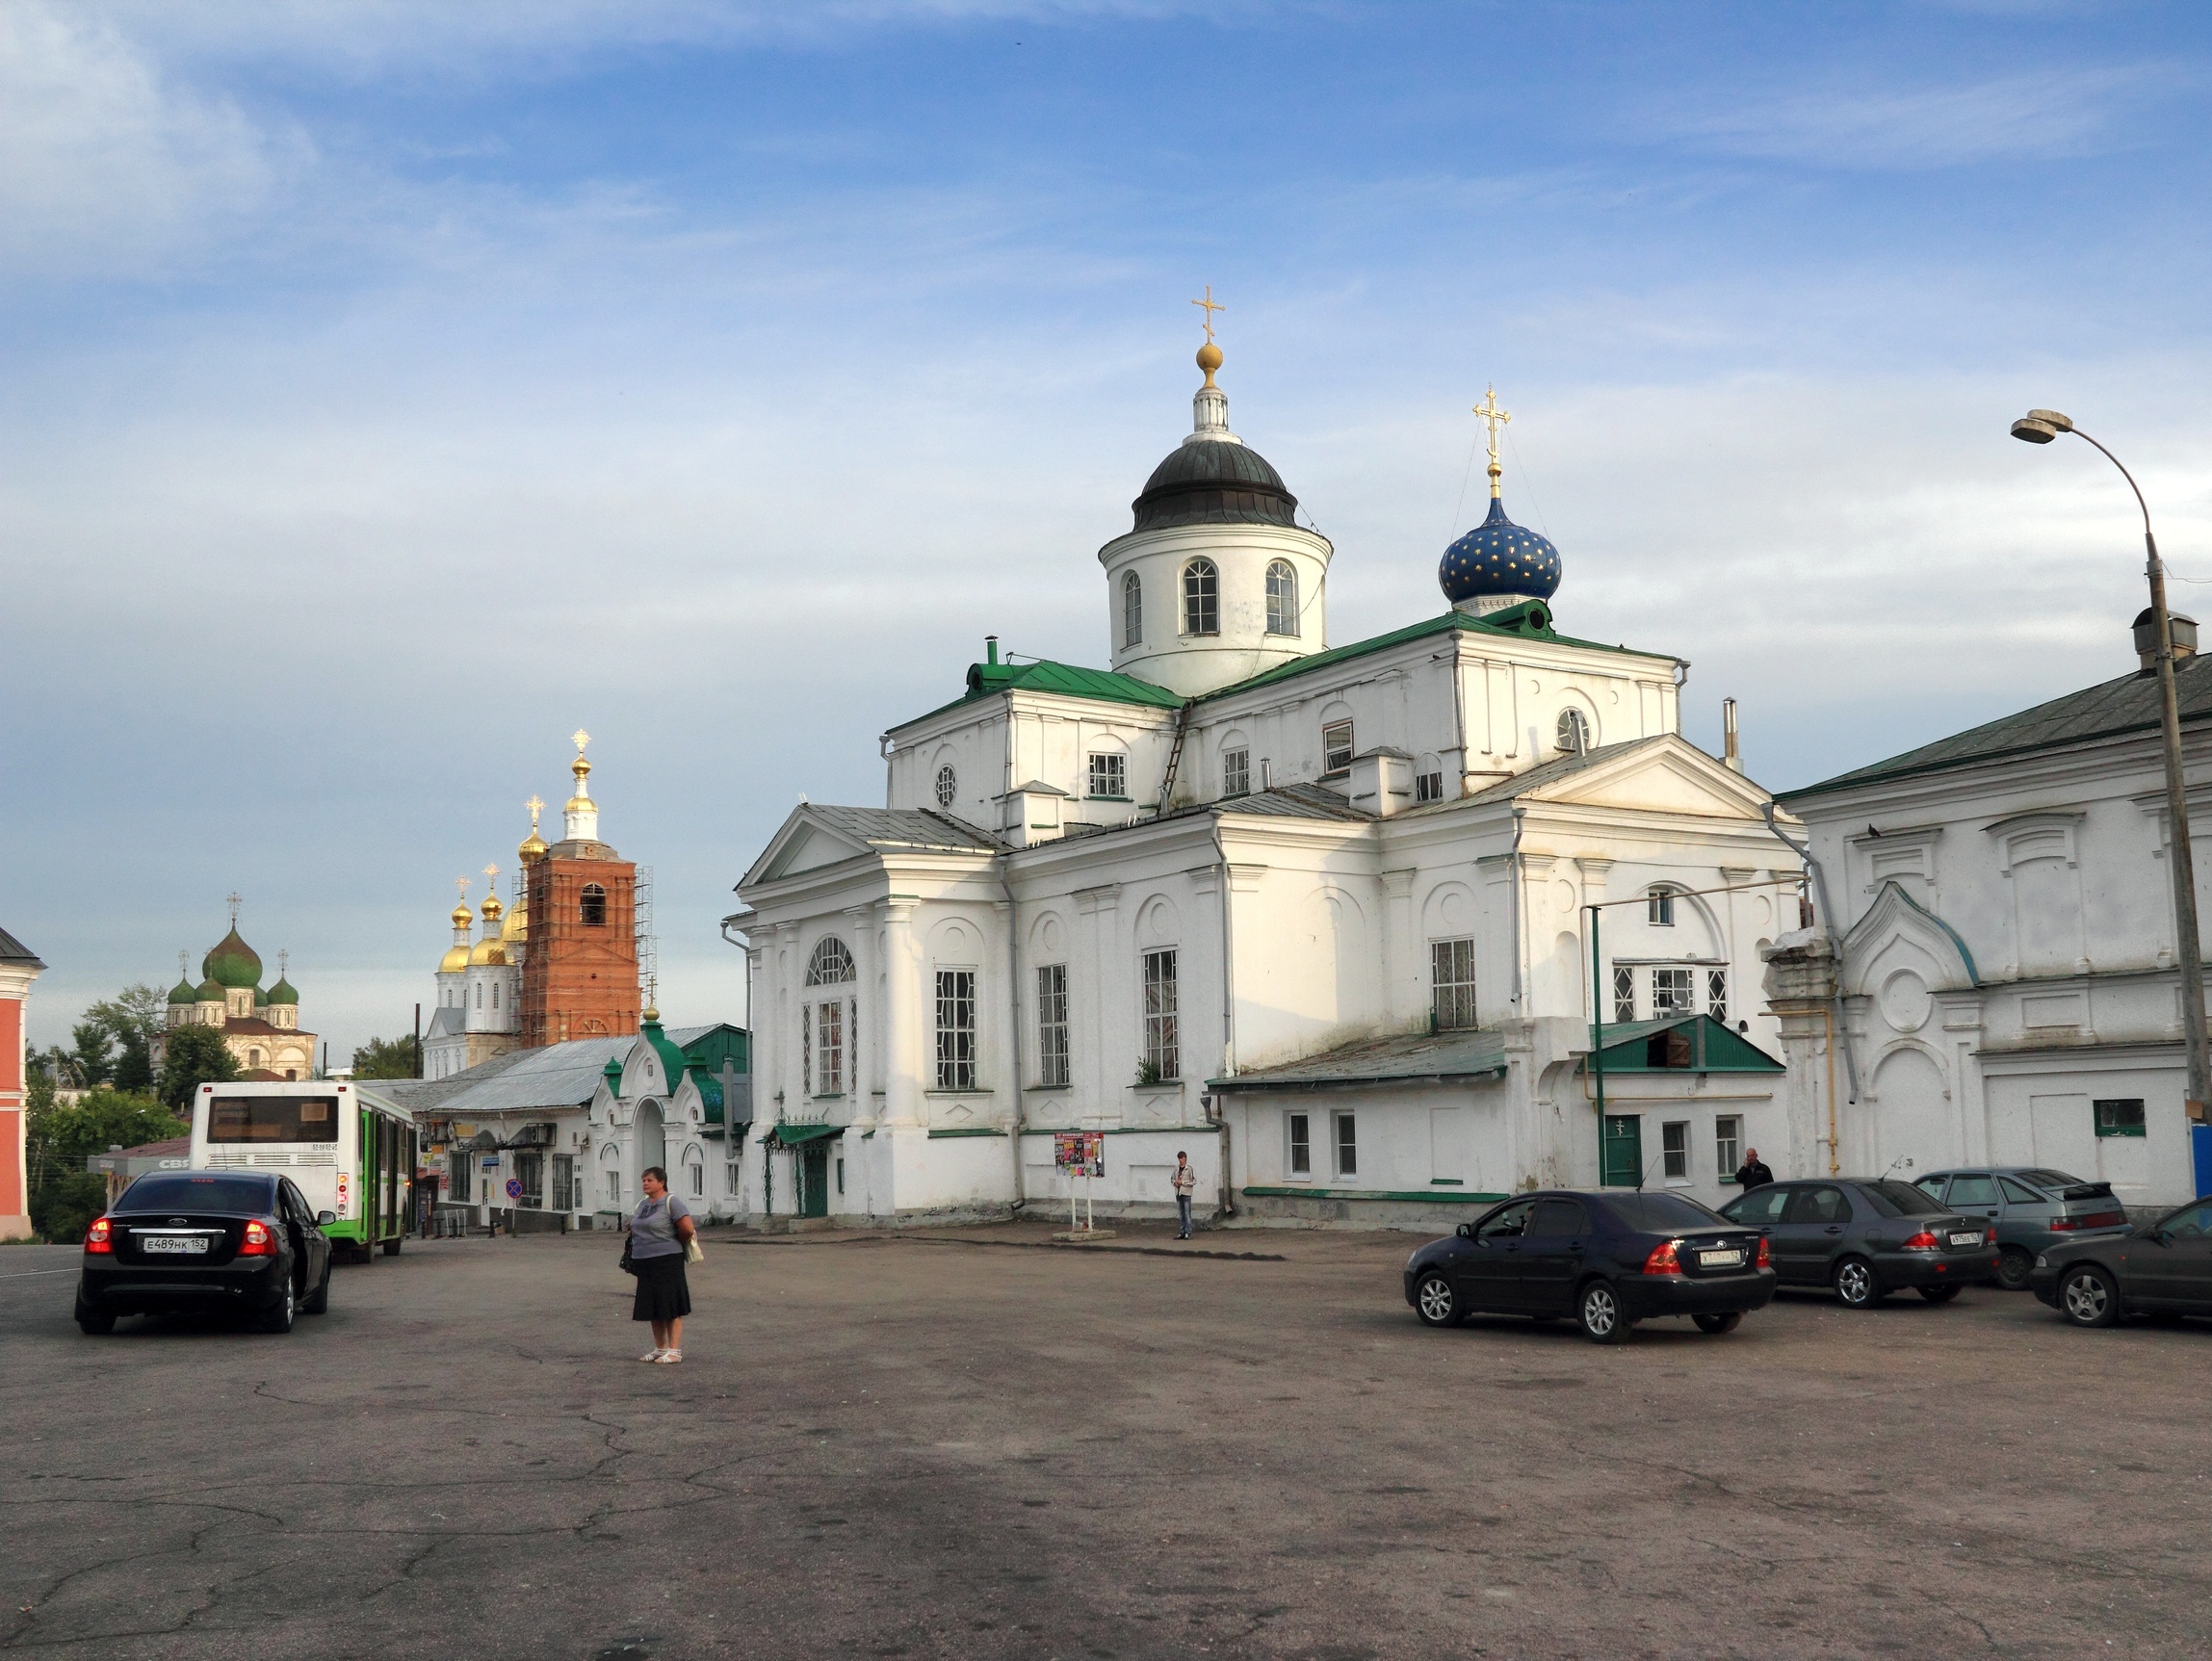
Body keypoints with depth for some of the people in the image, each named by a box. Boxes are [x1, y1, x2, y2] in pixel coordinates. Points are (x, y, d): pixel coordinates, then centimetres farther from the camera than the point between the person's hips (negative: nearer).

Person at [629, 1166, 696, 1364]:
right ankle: (660, 1349, 20)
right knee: (652, 1309, 11)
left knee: (670, 1307, -5)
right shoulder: (642, 1204, 15)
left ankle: (674, 1351, -3)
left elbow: (688, 1229, -14)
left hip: (667, 1261, -8)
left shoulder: (671, 1202, -9)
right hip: (644, 1262, 8)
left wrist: (677, 1244, 0)